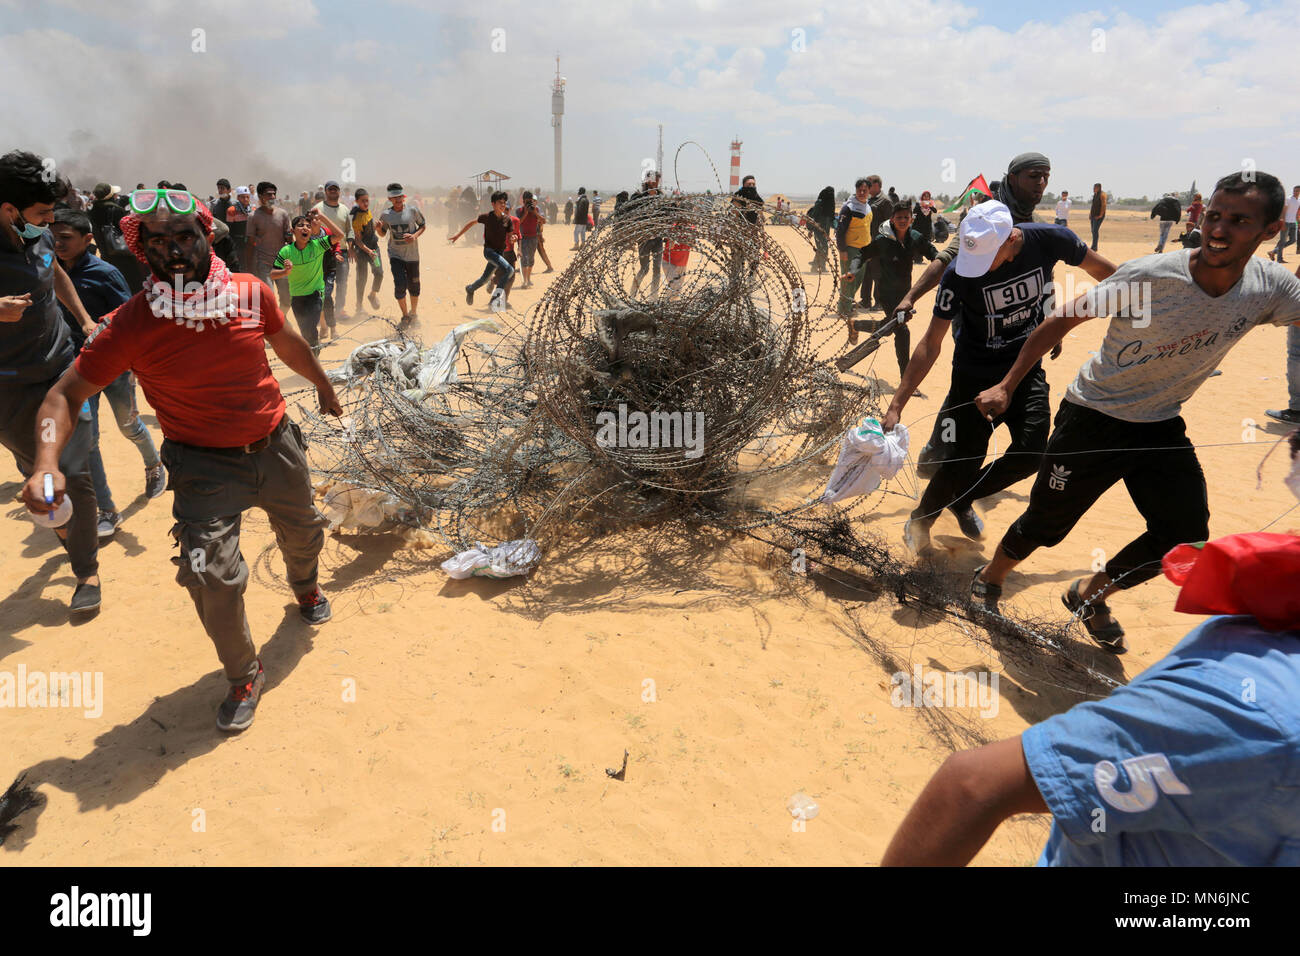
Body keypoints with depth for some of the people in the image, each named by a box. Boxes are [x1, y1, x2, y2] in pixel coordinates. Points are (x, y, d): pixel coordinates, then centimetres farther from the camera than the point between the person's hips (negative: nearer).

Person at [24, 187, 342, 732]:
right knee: (210, 577, -13)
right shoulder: (130, 326, -18)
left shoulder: (251, 293, -10)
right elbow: (66, 395, -12)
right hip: (205, 467, -3)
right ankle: (243, 677, 13)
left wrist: (324, 387, 25)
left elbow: (288, 344, 10)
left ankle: (304, 586, 61)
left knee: (303, 534, 24)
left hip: (277, 447, 4)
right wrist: (47, 463, -29)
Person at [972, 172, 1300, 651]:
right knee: (1045, 524, 1)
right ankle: (989, 579, 32)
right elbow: (1061, 322, -16)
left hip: (1161, 426, 5)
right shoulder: (1150, 277, -24)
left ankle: (1091, 595, 23)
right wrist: (1006, 387, -17)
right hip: (1093, 418, -5)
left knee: (1187, 536, -3)